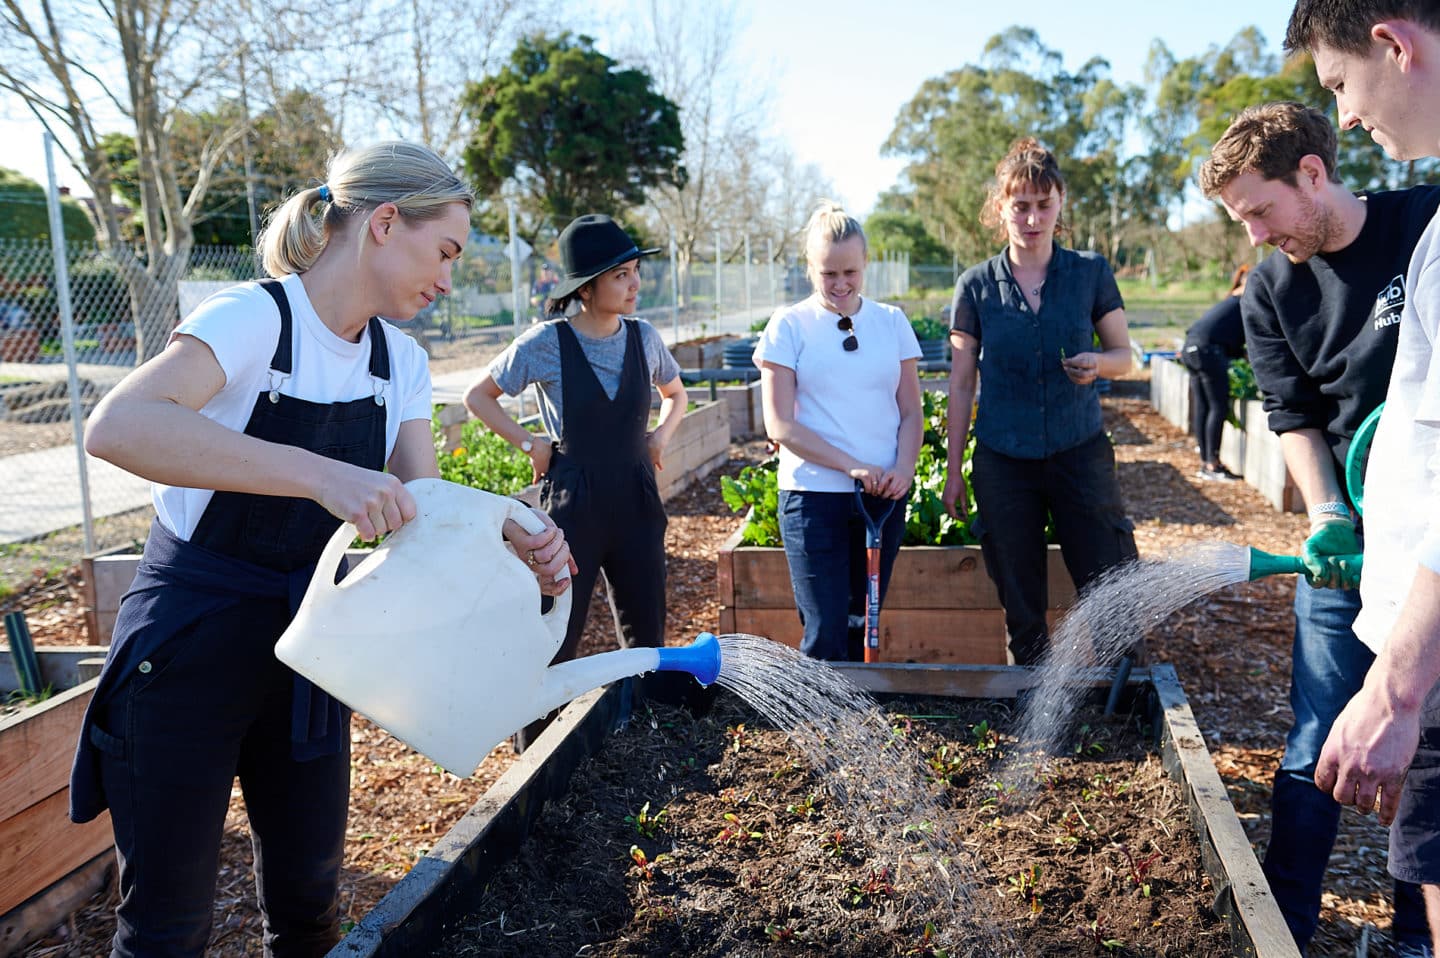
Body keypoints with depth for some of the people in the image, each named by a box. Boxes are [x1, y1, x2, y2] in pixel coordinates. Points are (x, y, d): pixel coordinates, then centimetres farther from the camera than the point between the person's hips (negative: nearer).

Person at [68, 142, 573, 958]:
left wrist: (516, 541, -22)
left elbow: (426, 507, -1)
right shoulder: (255, 318, -21)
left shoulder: (400, 362, 1)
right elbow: (118, 427, -37)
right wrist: (320, 474, -46)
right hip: (192, 640, -6)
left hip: (308, 638, 6)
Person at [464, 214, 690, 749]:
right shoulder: (546, 343, -10)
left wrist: (662, 433, 4)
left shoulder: (643, 338, 2)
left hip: (636, 499, 4)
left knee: (646, 630, 11)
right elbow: (479, 397, 1)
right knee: (555, 635, 4)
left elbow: (675, 393, 22)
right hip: (573, 500, -4)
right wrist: (530, 445, -6)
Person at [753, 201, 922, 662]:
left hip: (884, 498, 3)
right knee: (825, 636, -4)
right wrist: (853, 467, -15)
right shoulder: (789, 326, -2)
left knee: (864, 626, 12)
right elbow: (780, 424, -7)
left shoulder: (891, 322, 8)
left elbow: (911, 413, 10)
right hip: (814, 497, -3)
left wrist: (903, 468, -9)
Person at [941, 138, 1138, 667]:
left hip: (1081, 451, 0)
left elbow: (1123, 355, 9)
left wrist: (1097, 362, -16)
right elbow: (961, 384, 5)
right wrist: (953, 471, 5)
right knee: (1020, 602, 9)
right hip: (1003, 460, 0)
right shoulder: (976, 285, 0)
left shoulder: (1092, 273, 1)